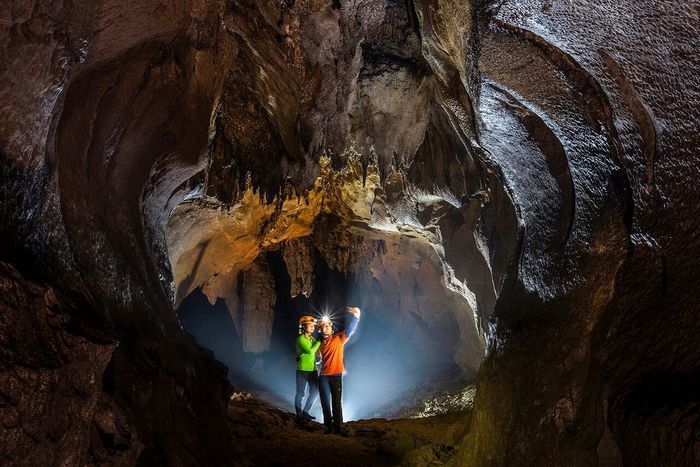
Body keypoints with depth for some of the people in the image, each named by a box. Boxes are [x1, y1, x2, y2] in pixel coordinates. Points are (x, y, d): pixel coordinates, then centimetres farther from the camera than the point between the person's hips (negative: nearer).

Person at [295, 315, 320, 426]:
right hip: (303, 370, -8)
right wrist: (319, 342, -17)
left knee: (314, 392, 12)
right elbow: (310, 351, -23)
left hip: (313, 370, 8)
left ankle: (305, 412, 27)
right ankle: (299, 416, 14)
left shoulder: (312, 339, 9)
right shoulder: (300, 339, -13)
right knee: (301, 393, 2)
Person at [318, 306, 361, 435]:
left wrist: (356, 316, -31)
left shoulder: (338, 338, -1)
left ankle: (338, 427, 5)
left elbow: (349, 330, -17)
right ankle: (329, 426, 18)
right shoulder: (320, 343, 10)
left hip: (336, 376, -3)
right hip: (323, 376, 3)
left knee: (337, 403, 0)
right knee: (325, 403, 8)